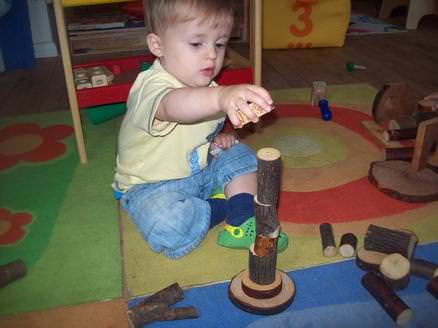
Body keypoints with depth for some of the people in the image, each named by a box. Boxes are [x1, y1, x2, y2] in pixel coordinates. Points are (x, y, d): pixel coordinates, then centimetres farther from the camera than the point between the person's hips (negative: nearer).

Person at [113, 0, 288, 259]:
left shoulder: (206, 87, 3)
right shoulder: (151, 87, -27)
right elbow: (173, 106, -54)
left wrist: (218, 139, -2)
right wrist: (221, 96, -72)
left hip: (200, 172, 8)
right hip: (153, 186, -7)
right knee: (166, 228, -35)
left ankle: (241, 225, -13)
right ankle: (223, 207, -9)